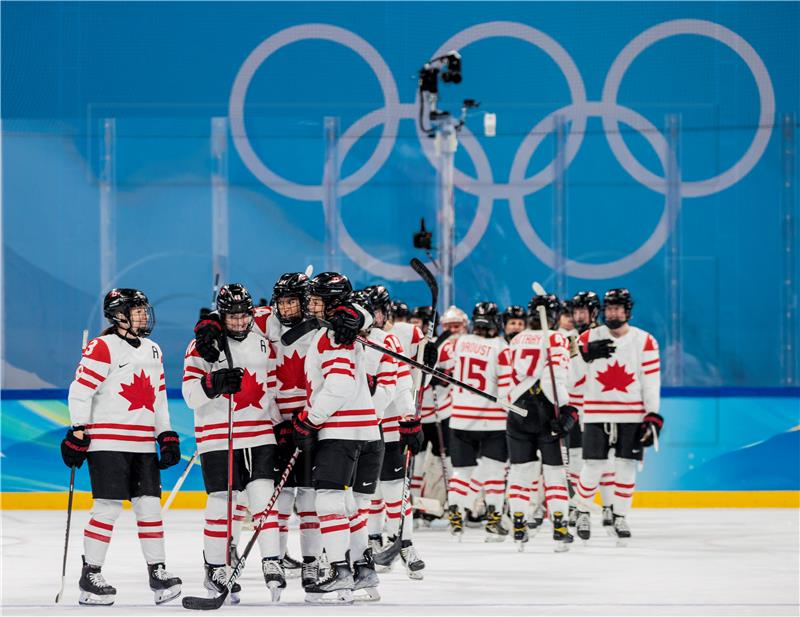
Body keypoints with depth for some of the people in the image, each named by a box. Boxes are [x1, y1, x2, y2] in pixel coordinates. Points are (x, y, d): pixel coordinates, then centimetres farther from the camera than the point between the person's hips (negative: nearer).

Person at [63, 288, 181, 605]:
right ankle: (90, 576, -1)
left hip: (143, 444, 7)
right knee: (108, 507, -8)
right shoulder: (102, 348, -8)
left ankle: (157, 572, 8)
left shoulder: (153, 350, 16)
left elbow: (158, 397, 22)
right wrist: (77, 433, -15)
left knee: (150, 505, 3)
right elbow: (80, 391, -11)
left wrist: (167, 436, 16)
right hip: (107, 442, -7)